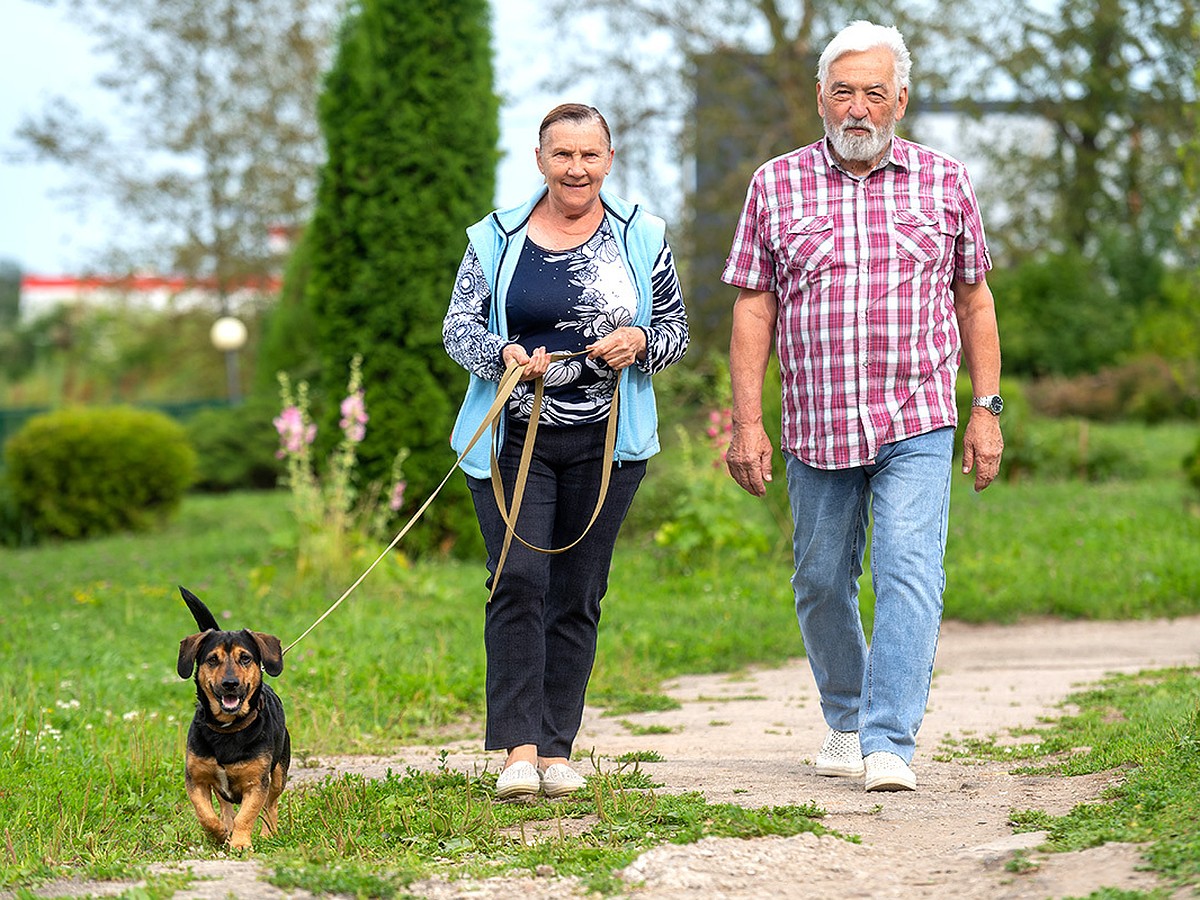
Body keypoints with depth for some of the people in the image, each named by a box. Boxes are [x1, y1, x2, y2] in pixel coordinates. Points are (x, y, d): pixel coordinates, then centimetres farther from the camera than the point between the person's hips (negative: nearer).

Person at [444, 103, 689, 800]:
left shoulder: (641, 237, 7)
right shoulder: (497, 238, 5)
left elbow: (677, 329, 11)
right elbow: (458, 326, 3)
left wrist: (640, 343, -11)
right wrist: (504, 354, -18)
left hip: (605, 443, 1)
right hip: (514, 437, -1)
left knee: (578, 595, 4)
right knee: (518, 580, -13)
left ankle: (556, 750, 11)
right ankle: (519, 748, -13)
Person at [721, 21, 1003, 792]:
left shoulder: (945, 181, 5)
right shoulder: (776, 186, 4)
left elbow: (974, 299, 11)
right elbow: (754, 310, 4)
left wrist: (988, 410, 5)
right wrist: (747, 423, -2)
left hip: (917, 425, -2)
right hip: (815, 429, 2)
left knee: (909, 575, -15)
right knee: (822, 584, 11)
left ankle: (890, 744, -18)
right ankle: (845, 721, 32)